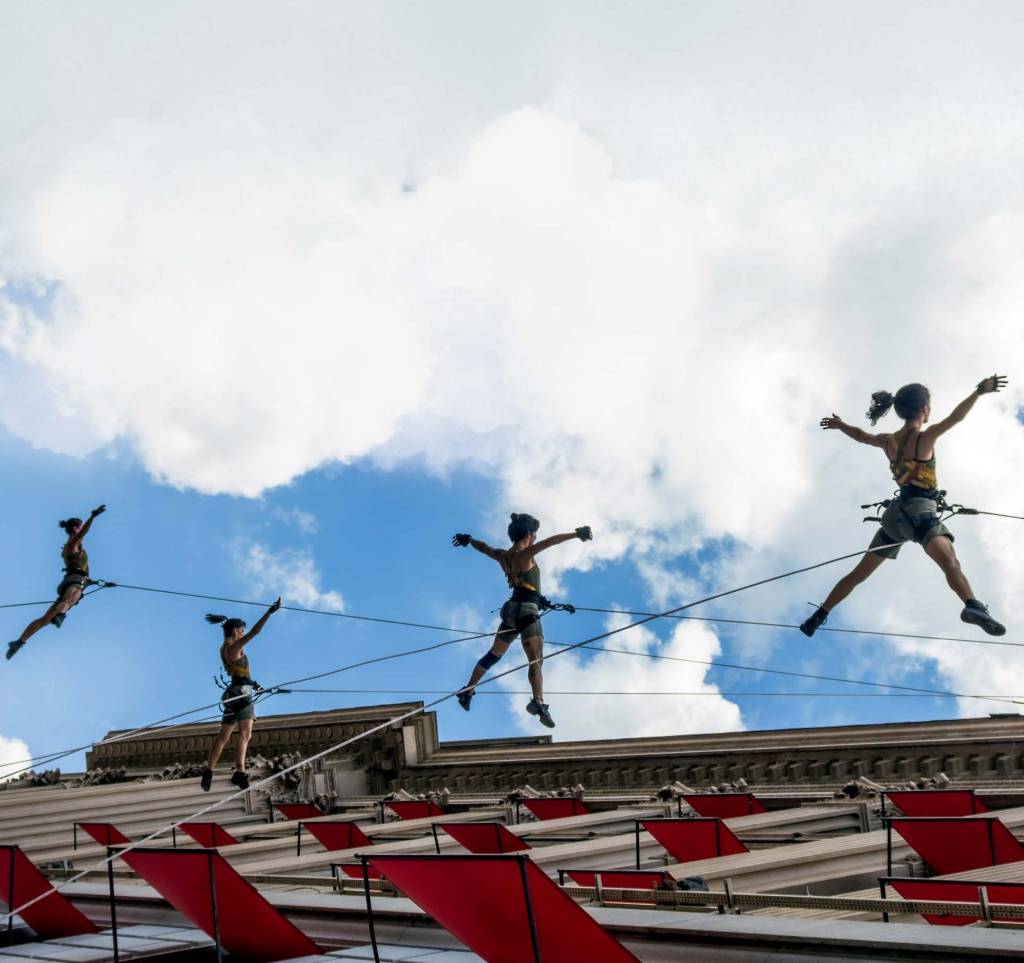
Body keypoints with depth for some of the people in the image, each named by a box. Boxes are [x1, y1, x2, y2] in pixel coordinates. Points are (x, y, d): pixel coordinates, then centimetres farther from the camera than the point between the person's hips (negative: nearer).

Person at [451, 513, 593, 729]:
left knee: (493, 655, 25)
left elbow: (484, 547, 33)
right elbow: (548, 542, -27)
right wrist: (576, 534, -34)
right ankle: (538, 702, -42)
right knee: (536, 659, -22)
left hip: (511, 609, 9)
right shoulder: (523, 554, -11)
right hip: (526, 610, -9)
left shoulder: (503, 555, 12)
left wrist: (468, 539, 53)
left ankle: (467, 692, 37)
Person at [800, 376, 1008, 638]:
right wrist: (979, 391, -29)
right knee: (948, 560, -34)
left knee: (859, 573, 21)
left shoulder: (889, 441, 16)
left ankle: (819, 617, 27)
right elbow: (955, 417, -22)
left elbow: (860, 435, 35)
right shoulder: (924, 437, -5)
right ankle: (973, 607, -61)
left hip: (896, 513, 8)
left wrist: (839, 425, 54)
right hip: (919, 511, -8)